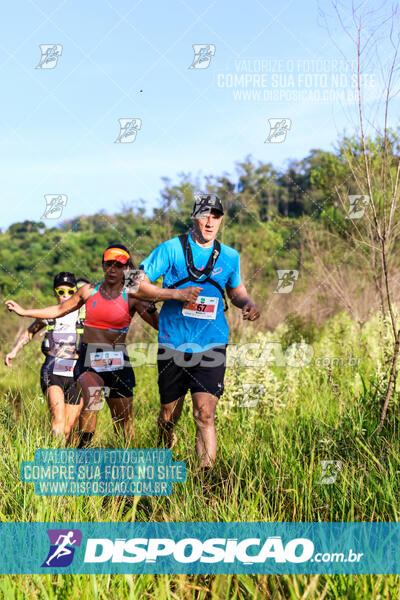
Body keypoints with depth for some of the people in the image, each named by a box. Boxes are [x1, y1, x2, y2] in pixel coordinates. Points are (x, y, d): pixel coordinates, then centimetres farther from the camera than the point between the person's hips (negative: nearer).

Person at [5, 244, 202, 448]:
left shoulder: (131, 297, 1)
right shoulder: (88, 291, 7)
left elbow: (159, 325, 0)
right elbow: (59, 310, 20)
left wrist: (149, 305, -17)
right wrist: (23, 311, 20)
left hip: (117, 362, 0)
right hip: (89, 360, 0)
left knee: (123, 420, 5)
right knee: (91, 395, -32)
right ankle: (82, 449, -29)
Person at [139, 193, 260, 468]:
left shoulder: (229, 256, 9)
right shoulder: (171, 249, -1)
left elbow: (236, 289, 26)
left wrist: (248, 303, 2)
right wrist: (175, 294, -17)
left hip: (211, 347, 1)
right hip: (173, 345, 0)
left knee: (205, 414, -14)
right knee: (169, 415, 11)